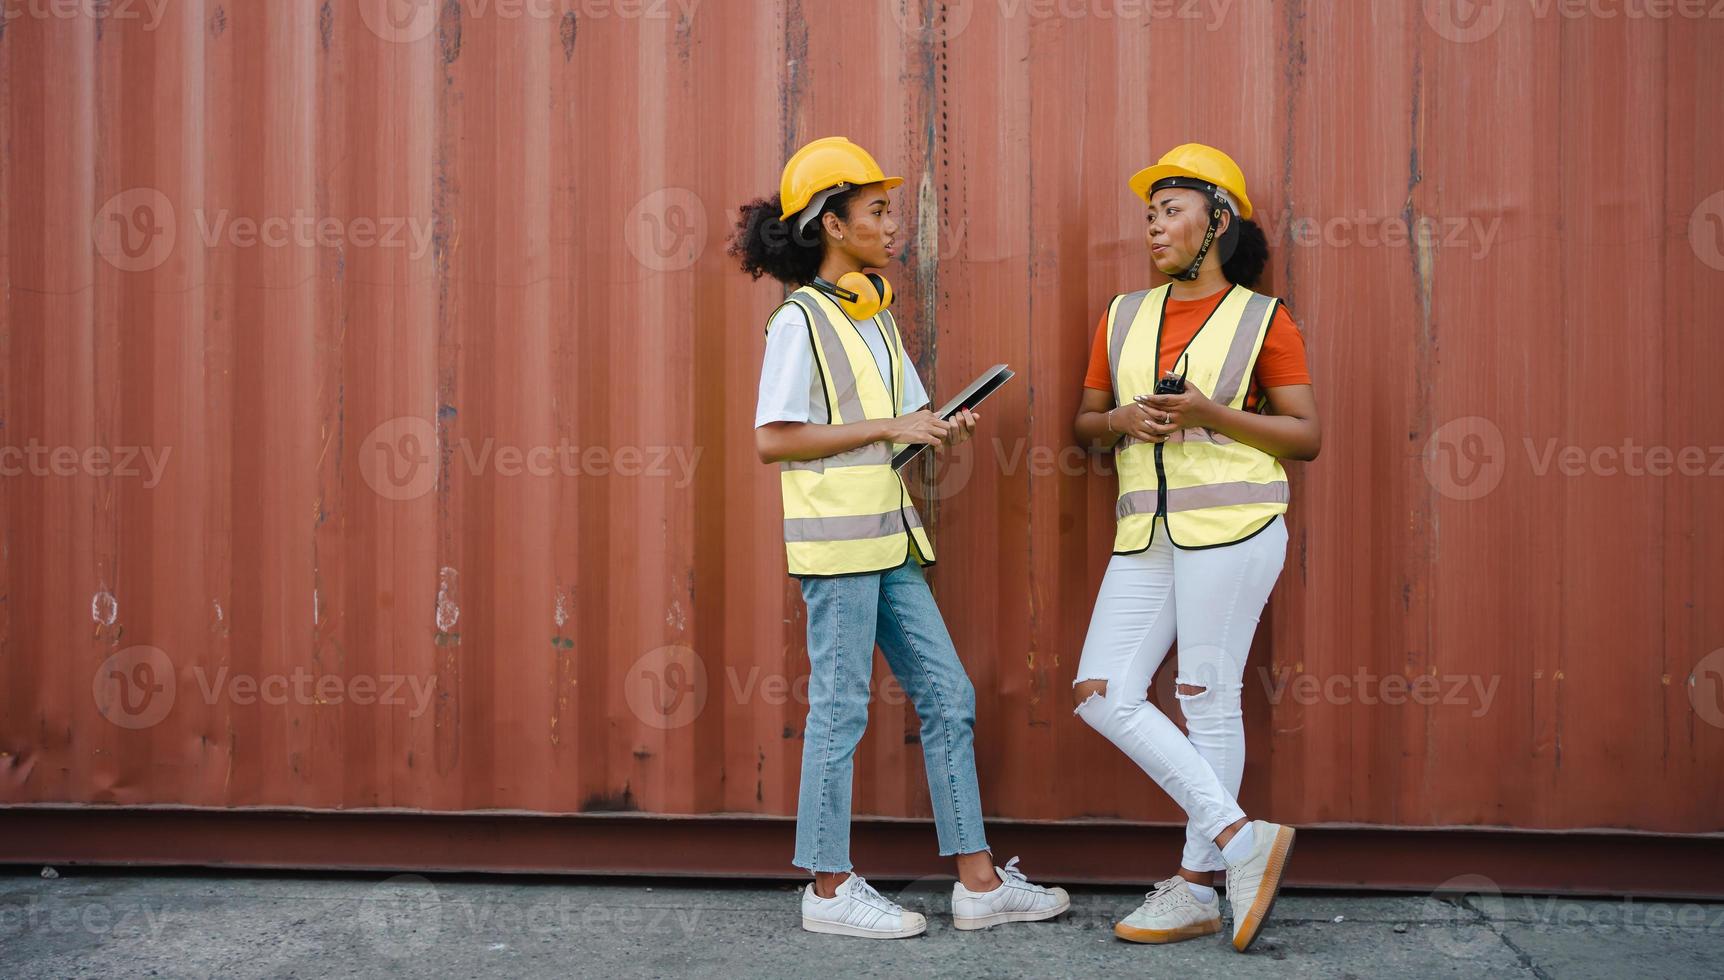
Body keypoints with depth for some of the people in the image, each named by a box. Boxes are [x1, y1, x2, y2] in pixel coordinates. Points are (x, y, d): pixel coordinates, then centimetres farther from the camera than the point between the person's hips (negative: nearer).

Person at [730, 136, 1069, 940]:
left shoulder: (875, 314, 16)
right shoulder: (799, 320, -9)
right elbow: (772, 439, -15)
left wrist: (942, 429, -2)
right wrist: (888, 429, -16)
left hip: (889, 540, 9)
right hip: (835, 539, -8)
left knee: (947, 699, 8)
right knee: (840, 707, -1)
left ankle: (979, 882, 14)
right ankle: (829, 889, 11)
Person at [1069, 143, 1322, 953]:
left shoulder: (1263, 320, 0)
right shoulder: (1124, 317, 14)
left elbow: (1307, 435, -1)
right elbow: (1084, 424, 19)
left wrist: (1211, 415, -14)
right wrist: (1121, 420, -4)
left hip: (1231, 522, -6)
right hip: (1145, 533, 6)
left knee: (1206, 698, -4)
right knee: (1101, 692, -3)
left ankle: (1196, 888, 7)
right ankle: (1242, 839, 4)